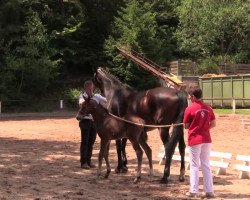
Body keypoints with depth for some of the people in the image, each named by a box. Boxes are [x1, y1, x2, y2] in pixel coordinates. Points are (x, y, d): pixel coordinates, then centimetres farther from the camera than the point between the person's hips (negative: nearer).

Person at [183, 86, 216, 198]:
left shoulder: (190, 109, -10)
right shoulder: (208, 108, 4)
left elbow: (186, 126, -4)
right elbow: (213, 124, 8)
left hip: (194, 139, -4)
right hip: (206, 139, 4)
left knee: (194, 166, 3)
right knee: (206, 166, 11)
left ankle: (194, 191, 2)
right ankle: (209, 191, 10)